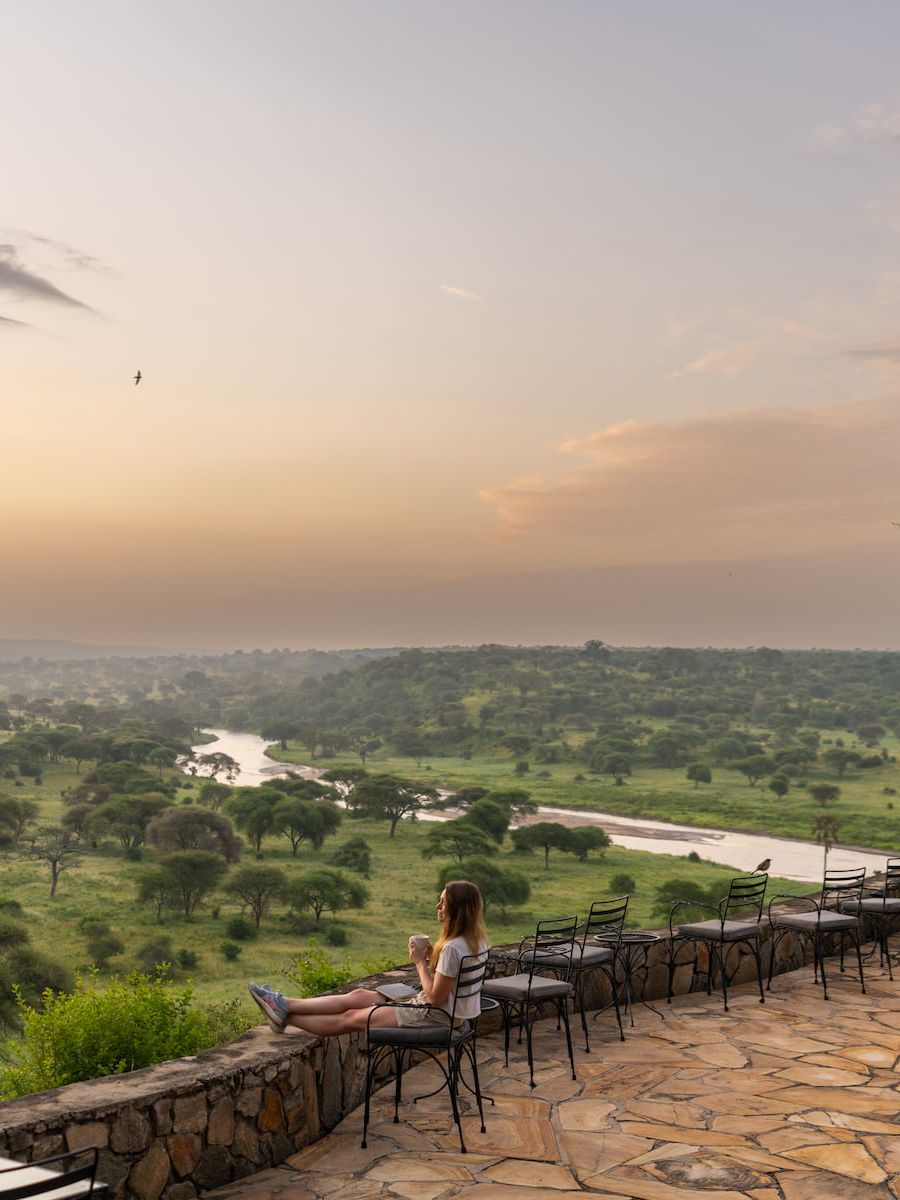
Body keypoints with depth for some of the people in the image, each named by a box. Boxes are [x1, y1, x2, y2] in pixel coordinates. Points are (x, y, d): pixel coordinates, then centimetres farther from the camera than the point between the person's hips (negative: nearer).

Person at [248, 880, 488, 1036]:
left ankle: (286, 1017, 12)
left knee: (352, 1017, 1)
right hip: (448, 1011, 9)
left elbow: (436, 997, -24)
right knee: (359, 996, 8)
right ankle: (286, 1005, 10)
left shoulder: (453, 948, -27)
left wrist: (420, 962, -13)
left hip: (436, 1017, -9)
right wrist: (431, 957, 0)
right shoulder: (475, 940, 4)